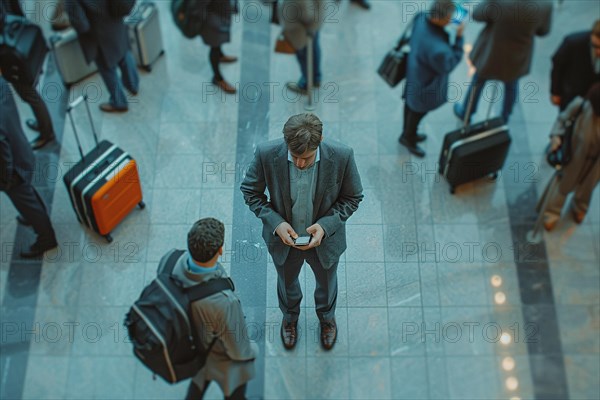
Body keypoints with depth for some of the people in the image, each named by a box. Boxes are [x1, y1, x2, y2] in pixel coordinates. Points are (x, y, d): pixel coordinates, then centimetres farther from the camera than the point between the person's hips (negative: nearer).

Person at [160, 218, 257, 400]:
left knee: (199, 380, 38)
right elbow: (238, 350, -27)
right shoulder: (224, 303, -47)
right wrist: (251, 350, -3)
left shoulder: (170, 260, -33)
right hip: (222, 359, -5)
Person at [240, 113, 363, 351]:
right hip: (283, 237, 0)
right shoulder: (267, 154, -31)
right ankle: (290, 316, 65)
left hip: (325, 238, 0)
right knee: (287, 282, 30)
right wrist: (275, 223, -26)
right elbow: (250, 191, -13)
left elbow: (353, 197, -14)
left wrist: (326, 225, -27)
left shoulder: (341, 156, -31)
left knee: (326, 282, 30)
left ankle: (327, 316, 64)